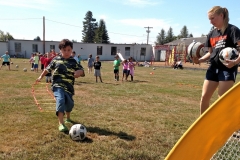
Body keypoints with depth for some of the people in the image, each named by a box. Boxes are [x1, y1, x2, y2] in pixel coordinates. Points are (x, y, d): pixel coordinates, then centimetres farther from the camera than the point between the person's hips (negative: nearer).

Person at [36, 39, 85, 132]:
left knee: (70, 104, 13)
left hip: (69, 87, 3)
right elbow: (47, 69, 19)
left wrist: (79, 72, -24)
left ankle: (68, 118, 44)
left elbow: (81, 71, -2)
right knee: (60, 100, -25)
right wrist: (41, 77, 20)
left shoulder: (73, 62, 5)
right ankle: (61, 124, -26)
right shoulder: (56, 60, 6)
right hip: (58, 85, -2)